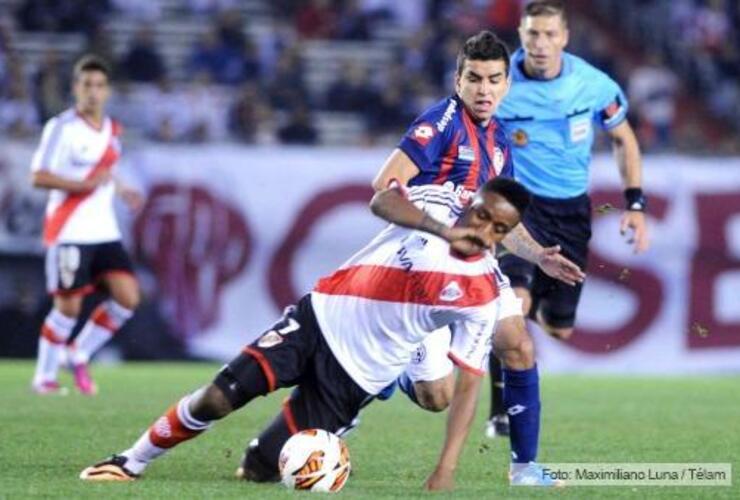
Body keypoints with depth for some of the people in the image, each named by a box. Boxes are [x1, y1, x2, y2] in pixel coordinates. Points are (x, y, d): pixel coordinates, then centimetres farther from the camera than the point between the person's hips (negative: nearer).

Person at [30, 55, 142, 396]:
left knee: (128, 297, -4)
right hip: (69, 232, -6)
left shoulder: (113, 131, 12)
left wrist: (119, 190, 12)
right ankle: (44, 377, 11)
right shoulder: (61, 127, -9)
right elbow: (39, 176, -15)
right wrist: (84, 184, -24)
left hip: (104, 231, 6)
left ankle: (80, 355, 13)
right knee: (68, 306, -5)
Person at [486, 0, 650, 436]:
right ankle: (501, 409, -17)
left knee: (559, 328, 7)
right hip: (519, 203, -3)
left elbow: (624, 139, 7)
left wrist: (636, 204, 0)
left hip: (571, 211, 3)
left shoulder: (594, 85, -10)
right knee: (514, 299, -28)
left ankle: (536, 306, 44)